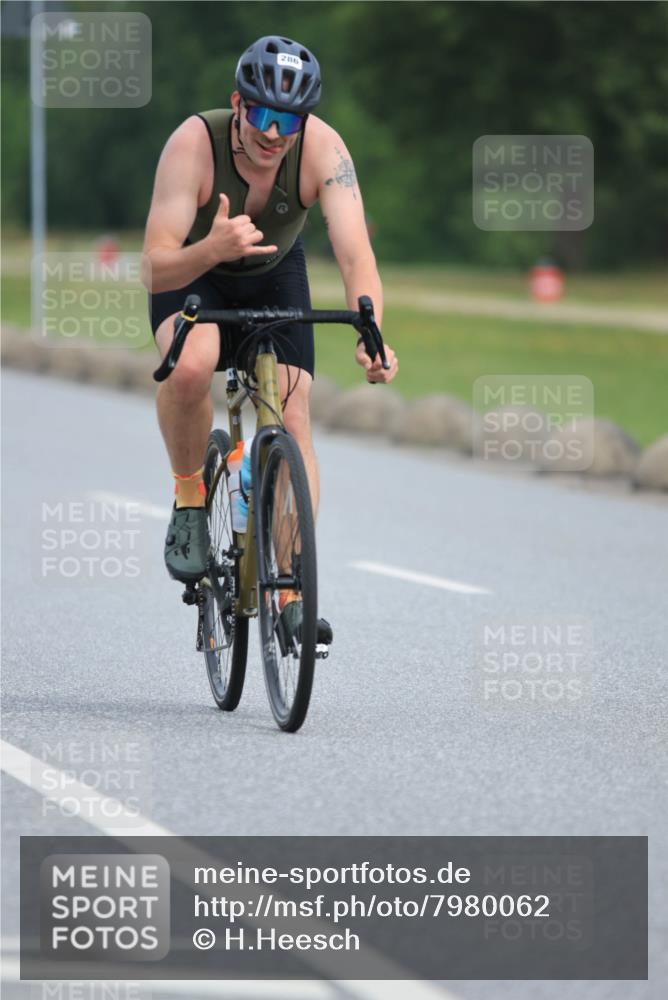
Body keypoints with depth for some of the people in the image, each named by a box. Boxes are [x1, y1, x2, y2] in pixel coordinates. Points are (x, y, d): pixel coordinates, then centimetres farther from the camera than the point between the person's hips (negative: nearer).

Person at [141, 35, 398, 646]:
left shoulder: (322, 148, -30)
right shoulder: (194, 143, -35)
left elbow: (355, 252, -38)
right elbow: (155, 269, -38)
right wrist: (212, 248, -59)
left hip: (274, 275, 2)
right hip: (192, 274, -2)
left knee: (293, 419, -12)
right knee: (191, 366, -34)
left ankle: (290, 594, -5)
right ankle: (189, 500, -9)